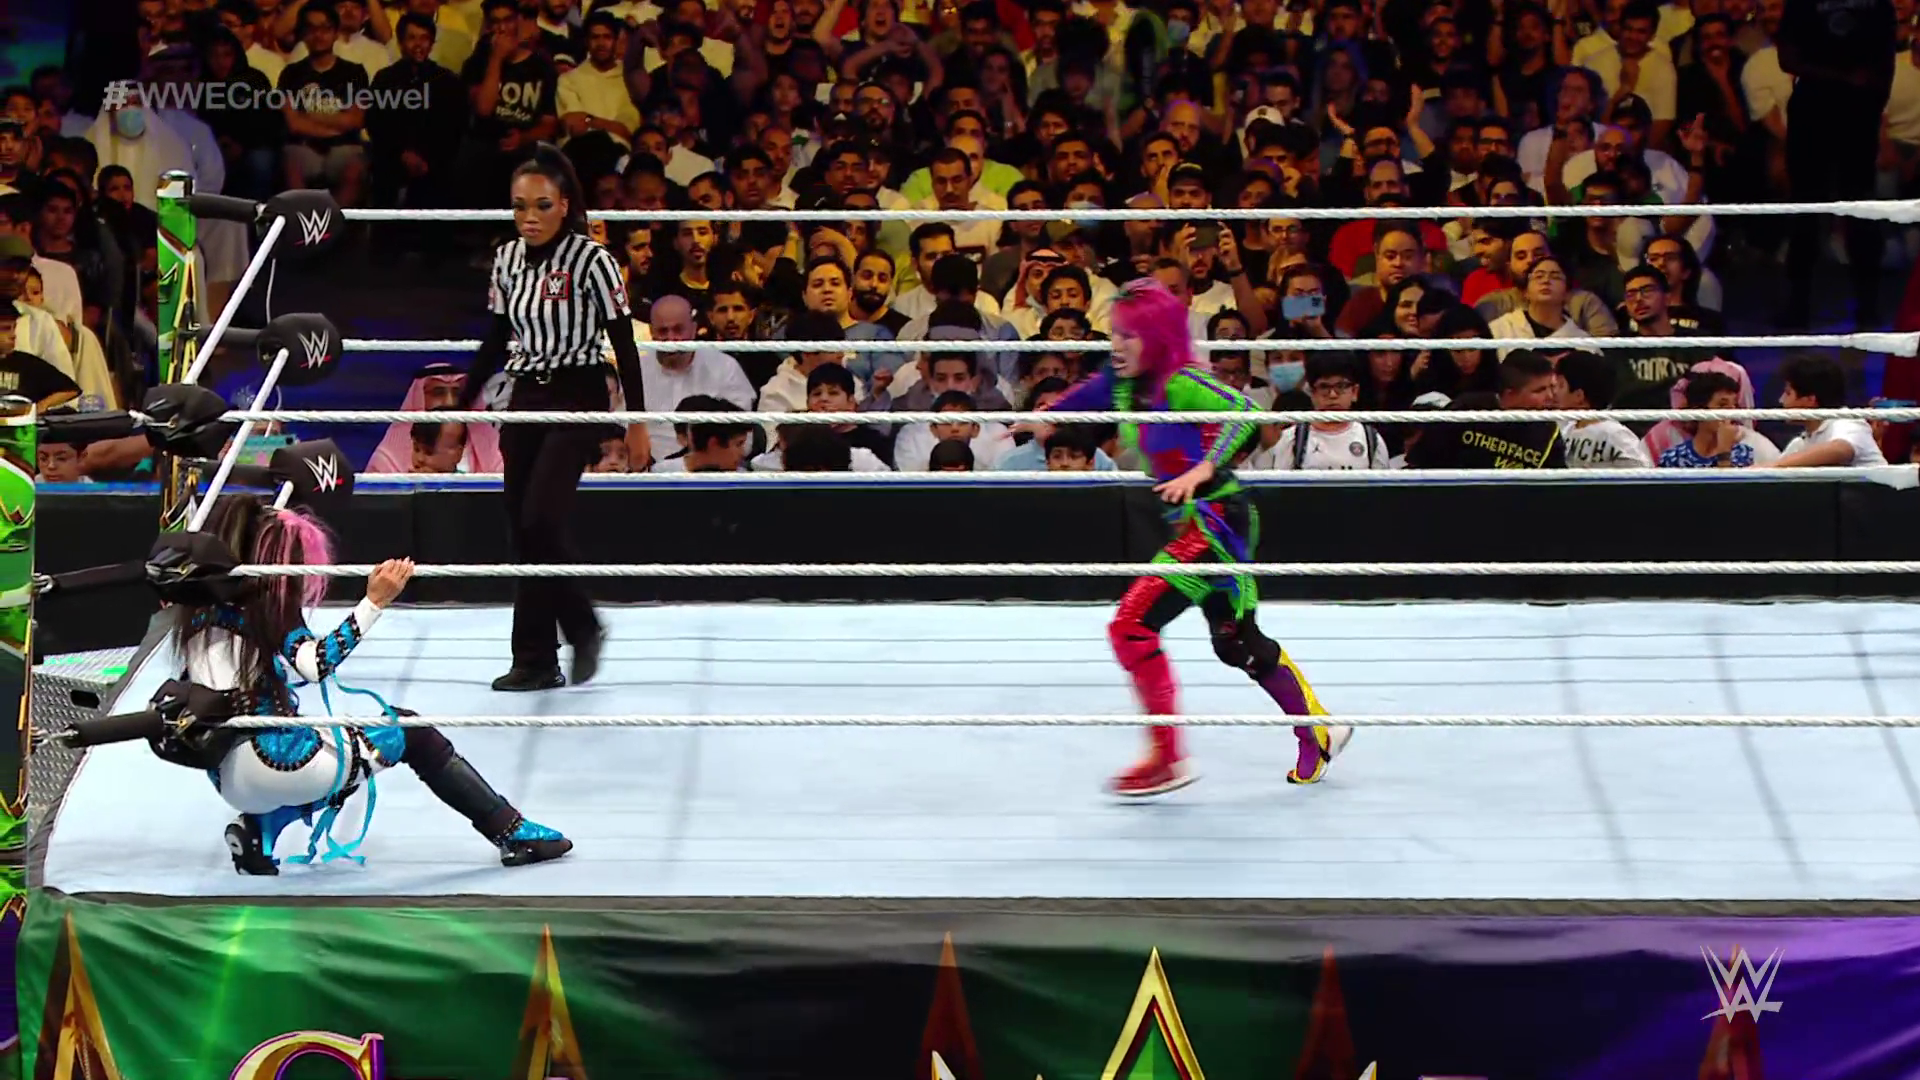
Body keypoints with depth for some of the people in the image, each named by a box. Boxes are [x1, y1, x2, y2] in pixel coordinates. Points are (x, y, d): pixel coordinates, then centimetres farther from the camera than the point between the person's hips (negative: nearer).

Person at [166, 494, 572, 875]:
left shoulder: (202, 608, 14)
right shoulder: (262, 607, -6)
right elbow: (315, 664, -21)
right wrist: (374, 602, -23)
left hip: (228, 780, 8)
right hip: (272, 758, -8)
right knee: (410, 732, 8)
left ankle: (257, 830, 9)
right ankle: (513, 834, 10)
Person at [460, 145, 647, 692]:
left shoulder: (591, 260, -11)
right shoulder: (507, 259, 7)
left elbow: (623, 343, -9)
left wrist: (636, 422, -10)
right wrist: (463, 402, 16)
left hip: (578, 400, -6)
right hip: (525, 399, 6)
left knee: (540, 522, -17)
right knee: (523, 530, 3)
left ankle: (535, 656, -3)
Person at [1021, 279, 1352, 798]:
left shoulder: (1180, 383, -20)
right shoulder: (1124, 383, 3)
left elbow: (1244, 412, -33)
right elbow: (1088, 395, 24)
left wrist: (1203, 469, -41)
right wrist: (1045, 416, 32)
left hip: (1217, 520, -9)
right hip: (1193, 524, 9)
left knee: (1131, 626, -13)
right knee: (1236, 642, 19)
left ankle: (1166, 759, -5)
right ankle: (1319, 733, 32)